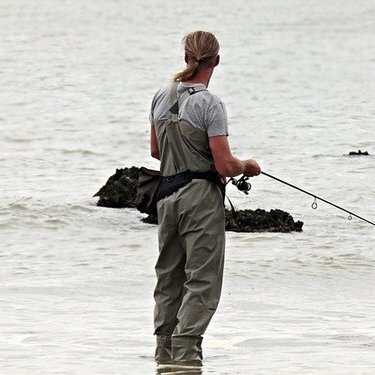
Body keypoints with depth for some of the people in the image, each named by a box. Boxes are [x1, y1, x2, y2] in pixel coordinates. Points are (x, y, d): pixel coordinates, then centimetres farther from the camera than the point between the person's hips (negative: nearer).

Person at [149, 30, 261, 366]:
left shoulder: (162, 97, 6)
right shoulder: (209, 104, -15)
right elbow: (225, 165, -17)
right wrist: (247, 166, 3)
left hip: (168, 195, 7)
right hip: (202, 198, -7)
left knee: (168, 277, 15)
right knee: (202, 280, -3)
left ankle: (165, 354, 19)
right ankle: (185, 353, -11)